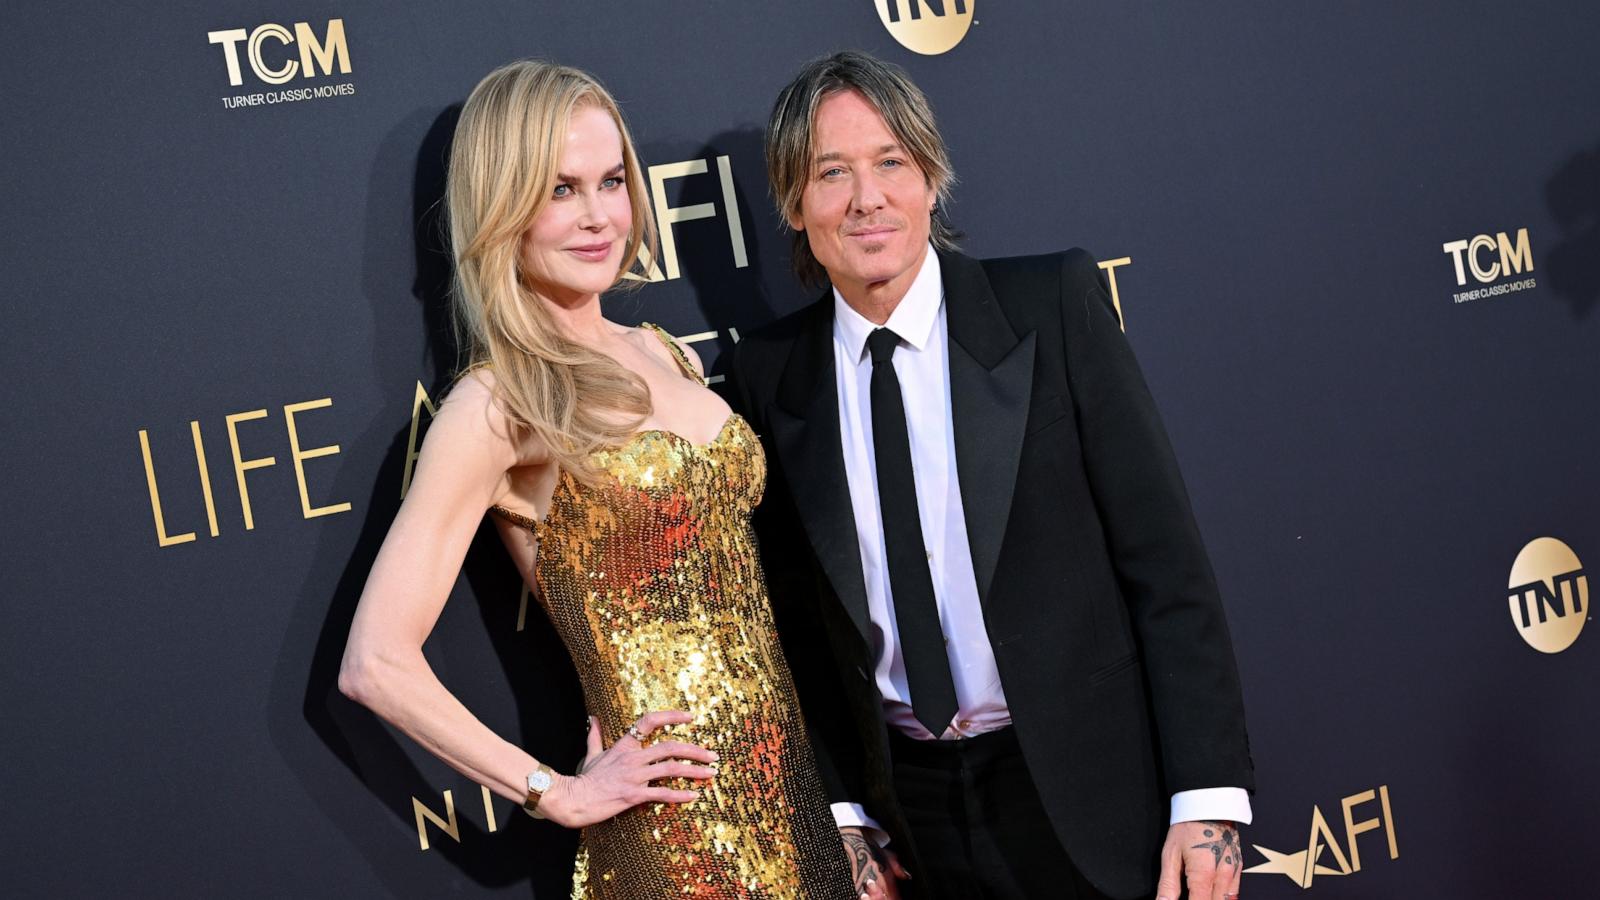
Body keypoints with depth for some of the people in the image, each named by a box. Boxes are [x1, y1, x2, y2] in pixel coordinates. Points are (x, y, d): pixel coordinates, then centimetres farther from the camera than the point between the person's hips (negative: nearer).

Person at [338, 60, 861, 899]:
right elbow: (376, 663, -16)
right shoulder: (495, 405, -13)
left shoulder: (659, 354, 8)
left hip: (785, 783, 7)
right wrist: (558, 793, -11)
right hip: (674, 819, -6)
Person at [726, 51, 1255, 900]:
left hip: (1087, 794, -2)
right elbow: (797, 614, 5)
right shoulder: (766, 373, -1)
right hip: (910, 815, 2)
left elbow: (1163, 558, -9)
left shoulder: (1054, 303, -8)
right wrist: (842, 812, 1)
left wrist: (1209, 794, -12)